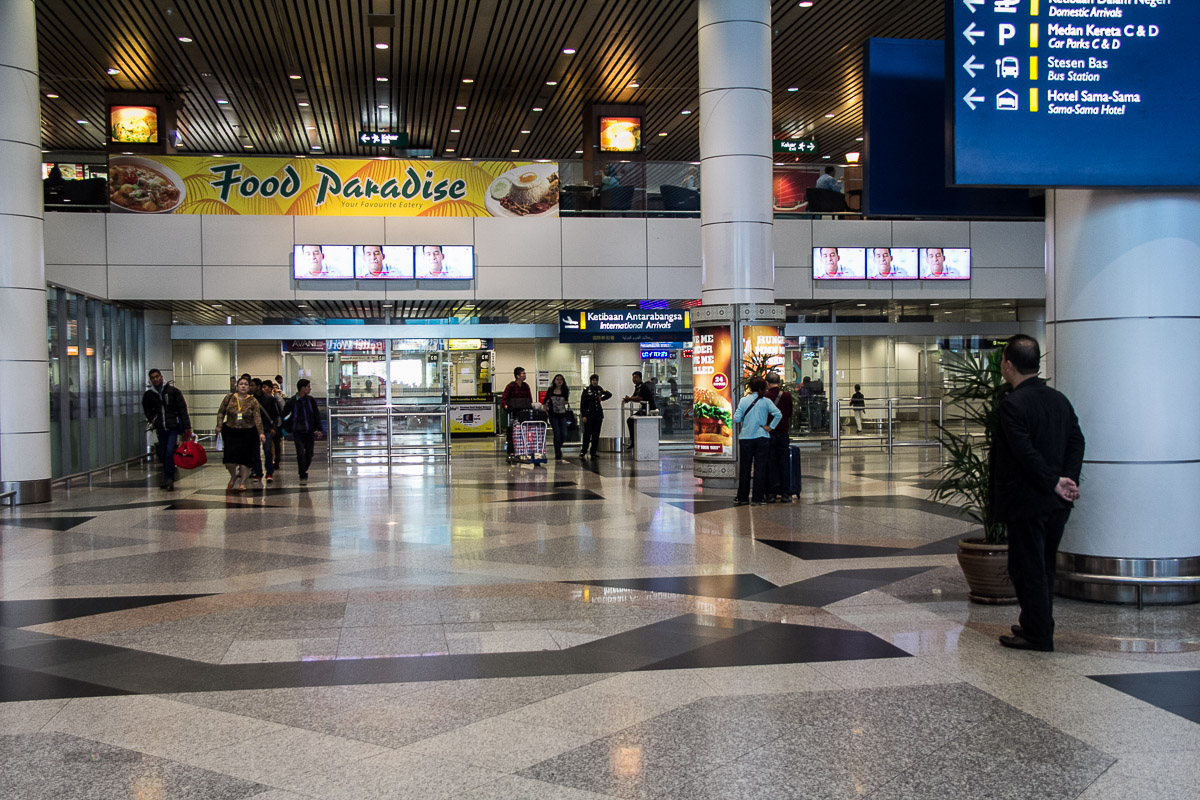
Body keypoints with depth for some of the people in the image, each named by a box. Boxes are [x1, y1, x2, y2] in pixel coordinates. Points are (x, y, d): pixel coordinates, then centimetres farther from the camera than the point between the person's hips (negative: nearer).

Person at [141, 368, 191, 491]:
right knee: (162, 455, 6)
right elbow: (147, 409, 26)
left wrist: (187, 427, -7)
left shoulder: (173, 391, -1)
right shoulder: (148, 395, 7)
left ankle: (168, 480, -12)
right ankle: (169, 480, 19)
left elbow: (182, 409, -2)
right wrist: (151, 420, 8)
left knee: (169, 453, -14)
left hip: (174, 427, -4)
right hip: (161, 429, 4)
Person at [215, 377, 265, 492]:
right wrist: (219, 425, -3)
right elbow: (221, 412, 9)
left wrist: (261, 433, -17)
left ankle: (242, 482, 9)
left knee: (244, 457, -2)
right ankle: (233, 476, 19)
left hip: (247, 433, -1)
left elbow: (257, 418, -8)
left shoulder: (252, 401, -3)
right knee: (229, 456, -9)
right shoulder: (229, 397, 2)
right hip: (230, 431, 1)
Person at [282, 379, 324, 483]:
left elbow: (317, 415, 5)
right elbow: (284, 416, 4)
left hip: (309, 432, 3)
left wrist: (319, 429, -2)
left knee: (309, 454, 7)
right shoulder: (292, 402, -5)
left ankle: (303, 470, 30)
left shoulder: (311, 400, 3)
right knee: (301, 454, -9)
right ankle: (303, 476, 1)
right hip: (297, 432, -3)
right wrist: (289, 428, 0)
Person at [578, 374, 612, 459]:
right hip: (589, 415, -4)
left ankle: (593, 452, 10)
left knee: (596, 434, 4)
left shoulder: (599, 389, 9)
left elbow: (609, 394, 22)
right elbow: (582, 404, -4)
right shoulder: (586, 390, -2)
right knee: (587, 433, -6)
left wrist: (601, 398, 10)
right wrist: (583, 415, -10)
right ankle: (583, 451, 4)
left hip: (598, 415, 4)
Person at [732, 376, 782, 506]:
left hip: (745, 438, 1)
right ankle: (757, 498, 3)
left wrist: (735, 412, 14)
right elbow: (778, 415, -14)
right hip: (762, 437, 0)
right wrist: (771, 427, -4)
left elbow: (737, 418, -6)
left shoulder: (743, 400, -3)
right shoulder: (766, 401, -3)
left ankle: (742, 497, 14)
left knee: (744, 468, 10)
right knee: (760, 468, 4)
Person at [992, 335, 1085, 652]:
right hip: (1056, 504, 8)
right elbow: (1076, 440, 5)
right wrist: (1069, 480, -3)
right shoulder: (1059, 399, 8)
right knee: (1044, 566, 18)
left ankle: (1038, 635, 7)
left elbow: (1026, 451, -23)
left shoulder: (1012, 403, -17)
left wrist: (1054, 482, -15)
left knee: (1027, 568, 2)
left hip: (1027, 501, -8)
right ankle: (1038, 627, 29)